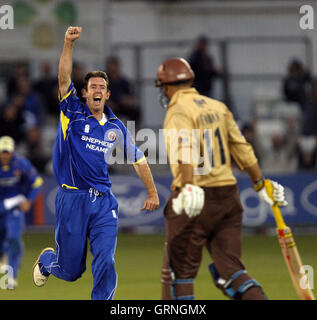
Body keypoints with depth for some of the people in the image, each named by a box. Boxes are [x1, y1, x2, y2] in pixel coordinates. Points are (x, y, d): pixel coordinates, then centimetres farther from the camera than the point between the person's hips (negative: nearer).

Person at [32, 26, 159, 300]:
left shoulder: (116, 127, 10)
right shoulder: (73, 113, 1)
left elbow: (138, 159, 21)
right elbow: (64, 79, -13)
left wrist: (152, 192, 21)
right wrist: (69, 44, -25)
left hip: (103, 202, 2)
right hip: (72, 199, -2)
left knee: (106, 263, -14)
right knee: (70, 271, 8)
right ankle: (46, 261, 43)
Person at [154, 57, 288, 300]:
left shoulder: (178, 112, -7)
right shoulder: (218, 107, 14)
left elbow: (185, 150, -25)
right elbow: (242, 148, 16)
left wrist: (188, 187, -37)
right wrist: (262, 185, 23)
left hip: (197, 198, -7)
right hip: (228, 196, 7)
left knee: (179, 272, 3)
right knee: (229, 270, 6)